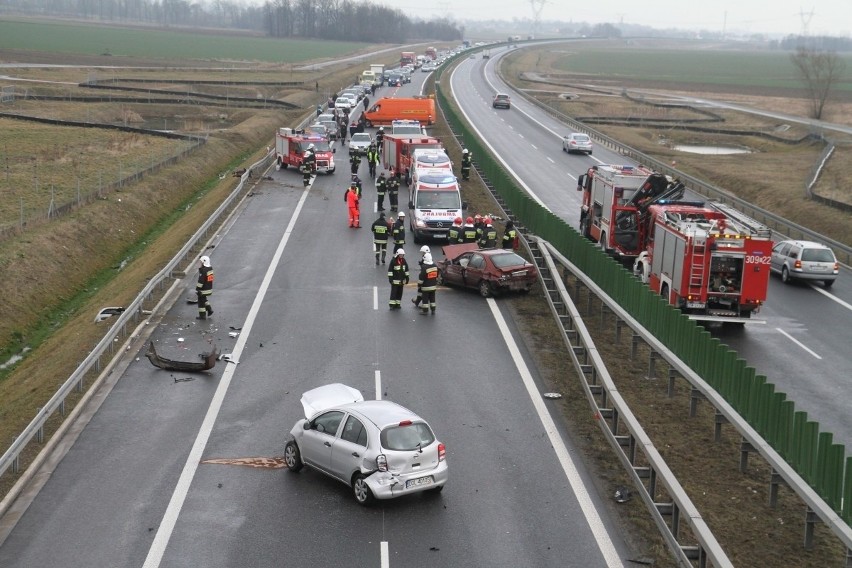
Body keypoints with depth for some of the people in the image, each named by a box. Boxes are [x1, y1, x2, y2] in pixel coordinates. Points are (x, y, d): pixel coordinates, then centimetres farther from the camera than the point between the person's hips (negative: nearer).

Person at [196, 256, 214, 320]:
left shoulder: (203, 271, -25)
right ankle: (209, 310, 26)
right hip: (209, 288, 9)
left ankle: (202, 315, 13)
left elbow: (200, 281, -23)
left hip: (203, 290, -9)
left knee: (201, 301, 5)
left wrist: (197, 289, -17)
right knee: (204, 299, 27)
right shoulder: (210, 268, 2)